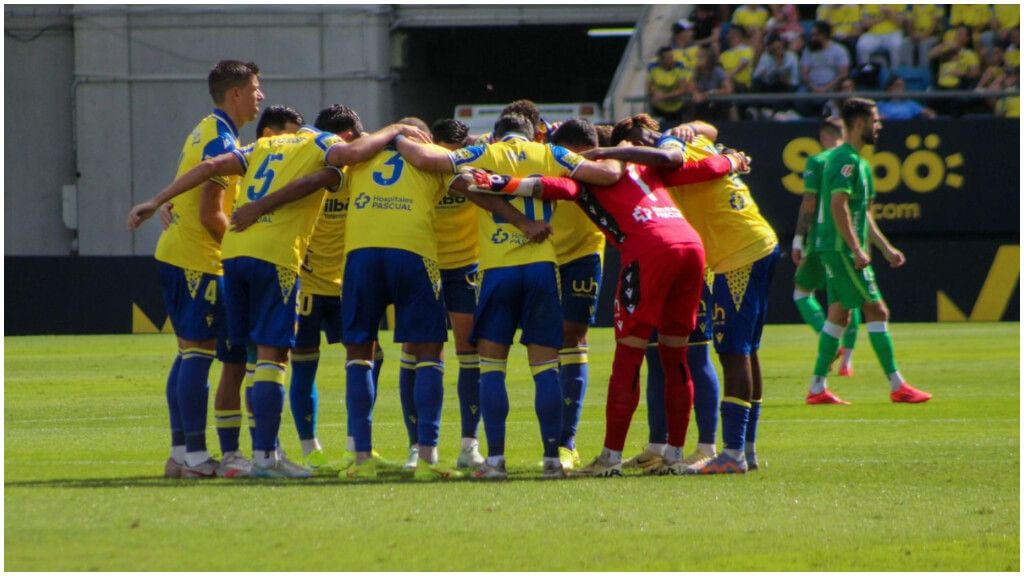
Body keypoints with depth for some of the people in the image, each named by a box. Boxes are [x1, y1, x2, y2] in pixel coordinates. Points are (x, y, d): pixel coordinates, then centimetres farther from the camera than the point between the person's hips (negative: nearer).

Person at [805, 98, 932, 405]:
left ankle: (817, 386, 10)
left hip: (840, 250, 10)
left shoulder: (857, 161, 18)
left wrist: (886, 248, 24)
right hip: (841, 249, -10)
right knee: (876, 310, -9)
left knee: (839, 313, 9)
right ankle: (897, 386, -8)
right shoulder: (845, 160, -14)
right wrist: (857, 249, -24)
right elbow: (838, 206, -22)